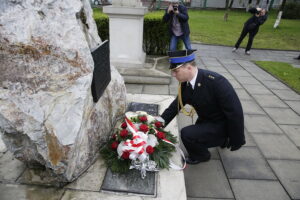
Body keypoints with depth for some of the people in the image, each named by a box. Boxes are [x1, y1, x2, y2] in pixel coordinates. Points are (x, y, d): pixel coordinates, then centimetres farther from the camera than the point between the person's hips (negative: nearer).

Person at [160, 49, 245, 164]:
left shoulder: (216, 82, -34)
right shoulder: (185, 85, -12)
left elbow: (235, 112, -28)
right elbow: (174, 107, -2)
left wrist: (237, 140, -18)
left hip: (222, 125, -7)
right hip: (205, 121, 8)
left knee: (187, 134, -24)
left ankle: (201, 155, 8)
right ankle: (222, 139, 42)